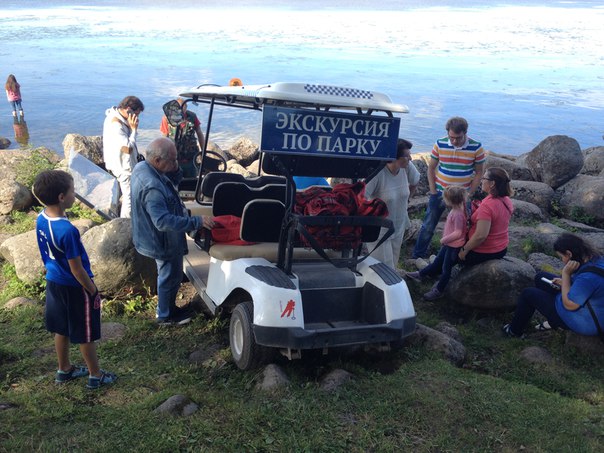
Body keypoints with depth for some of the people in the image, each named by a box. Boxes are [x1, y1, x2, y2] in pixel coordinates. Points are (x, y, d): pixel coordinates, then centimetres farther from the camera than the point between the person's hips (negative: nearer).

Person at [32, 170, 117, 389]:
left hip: (54, 282, 8)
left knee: (61, 329, 23)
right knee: (85, 334, 10)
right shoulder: (67, 230, -32)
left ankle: (64, 369, 41)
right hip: (74, 288, -8)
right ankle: (95, 375, 26)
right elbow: (77, 269, -24)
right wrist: (93, 291, -12)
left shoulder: (41, 219, -7)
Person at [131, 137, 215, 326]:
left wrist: (175, 170, -5)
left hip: (155, 238, 10)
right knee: (170, 277, 12)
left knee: (167, 275, 27)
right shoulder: (152, 188, -37)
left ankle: (168, 308, 46)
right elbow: (163, 221, -40)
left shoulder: (142, 167, -5)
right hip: (163, 242, -10)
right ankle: (165, 316, 33)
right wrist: (197, 222, -39)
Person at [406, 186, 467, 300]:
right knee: (437, 262, 24)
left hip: (454, 246, -9)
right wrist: (445, 239, 5)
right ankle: (420, 274, 40)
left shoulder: (458, 214, -29)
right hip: (448, 244, 9)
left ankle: (438, 291, 20)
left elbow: (458, 233, -31)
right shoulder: (455, 210, -1)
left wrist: (444, 239, -19)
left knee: (446, 268, 6)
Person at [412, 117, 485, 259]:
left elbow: (478, 173, -1)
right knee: (428, 227, 8)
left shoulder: (476, 147, -10)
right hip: (439, 193, 1)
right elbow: (431, 168, 1)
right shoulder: (440, 144, -8)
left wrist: (469, 195, -6)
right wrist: (433, 192, -3)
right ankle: (417, 256, 22)